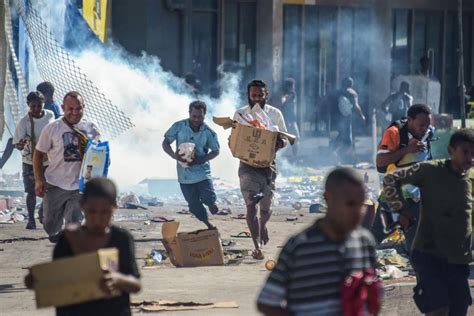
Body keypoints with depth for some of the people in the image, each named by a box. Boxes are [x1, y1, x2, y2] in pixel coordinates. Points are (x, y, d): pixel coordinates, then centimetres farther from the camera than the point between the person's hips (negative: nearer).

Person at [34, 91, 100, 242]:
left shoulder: (91, 129, 2)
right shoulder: (52, 129, -5)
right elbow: (39, 154, 0)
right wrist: (39, 179, -8)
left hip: (79, 187, 1)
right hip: (55, 186, -1)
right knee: (50, 226, 7)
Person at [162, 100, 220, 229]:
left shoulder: (208, 132, -7)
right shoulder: (179, 126, -6)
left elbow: (215, 151, 2)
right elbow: (165, 143, 0)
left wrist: (200, 160, -17)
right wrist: (174, 155, -21)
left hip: (202, 172, -1)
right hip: (185, 174, 1)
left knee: (208, 198, -18)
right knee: (194, 205, 5)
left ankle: (210, 203, 21)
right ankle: (208, 225, 29)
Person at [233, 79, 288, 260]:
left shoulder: (275, 114, 4)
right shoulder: (240, 114, 3)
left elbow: (285, 139, 8)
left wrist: (281, 143, -16)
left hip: (268, 164, 1)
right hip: (248, 165, -1)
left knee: (266, 207, 9)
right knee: (251, 206, -14)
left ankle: (263, 225, 45)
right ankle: (257, 247, -15)